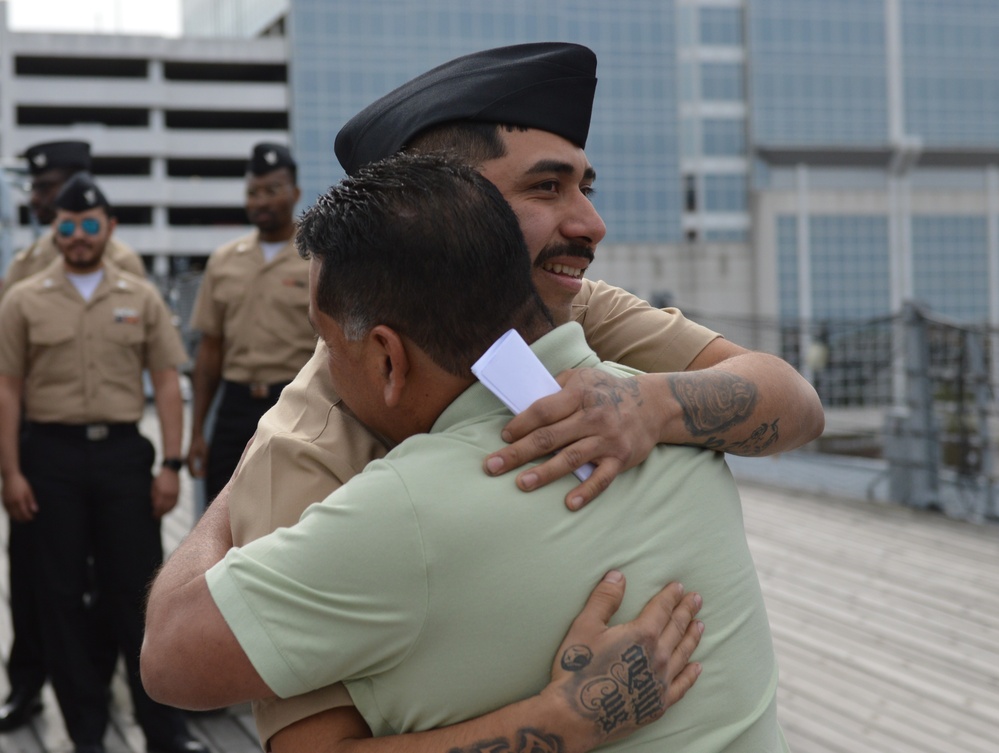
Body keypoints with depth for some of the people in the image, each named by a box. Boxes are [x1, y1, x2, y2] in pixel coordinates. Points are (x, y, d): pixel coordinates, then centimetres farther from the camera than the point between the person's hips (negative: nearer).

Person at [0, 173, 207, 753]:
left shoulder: (141, 298, 7)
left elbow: (167, 382, 5)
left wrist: (171, 464, -2)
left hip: (122, 450, 0)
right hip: (52, 454, 0)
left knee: (139, 592, 2)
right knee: (62, 596, 5)